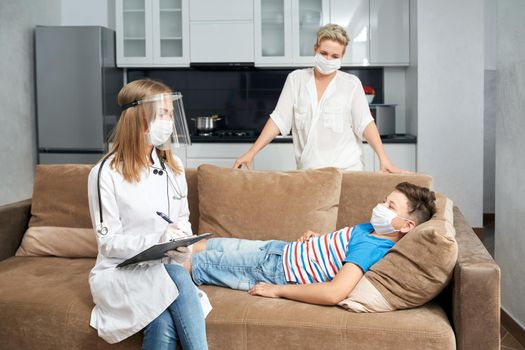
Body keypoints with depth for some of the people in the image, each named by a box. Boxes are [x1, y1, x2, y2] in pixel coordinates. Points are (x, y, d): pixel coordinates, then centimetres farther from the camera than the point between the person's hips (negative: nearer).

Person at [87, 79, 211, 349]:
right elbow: (108, 243, -10)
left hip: (165, 268, 4)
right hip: (120, 272, -4)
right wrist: (158, 240, -25)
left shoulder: (173, 167, 7)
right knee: (177, 278, -33)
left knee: (163, 325, -29)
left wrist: (182, 241, -9)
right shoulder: (106, 173, -10)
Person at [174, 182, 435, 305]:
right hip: (281, 249, 8)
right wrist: (316, 237, 4)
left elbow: (334, 293, -39)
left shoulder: (369, 247, -27)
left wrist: (278, 290, -30)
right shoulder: (371, 229, 1)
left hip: (279, 271, -8)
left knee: (199, 263, 3)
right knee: (208, 245, 16)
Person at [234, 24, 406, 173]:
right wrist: (252, 152, -6)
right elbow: (279, 119, 2)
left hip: (346, 168, -1)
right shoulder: (296, 79, 5)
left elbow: (365, 123, -5)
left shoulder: (351, 83, 1)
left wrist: (384, 159, -16)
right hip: (306, 170, 1)